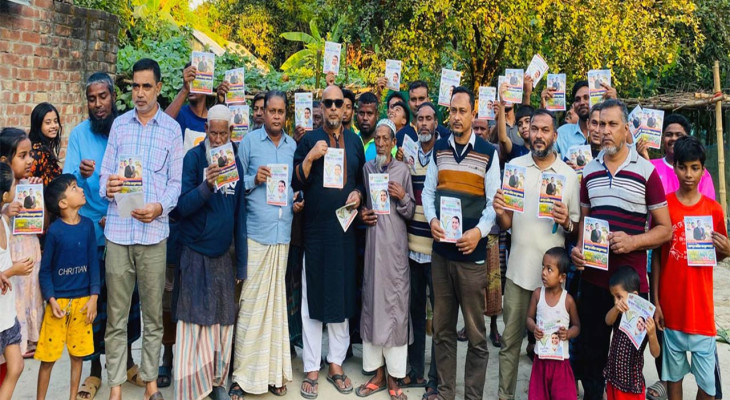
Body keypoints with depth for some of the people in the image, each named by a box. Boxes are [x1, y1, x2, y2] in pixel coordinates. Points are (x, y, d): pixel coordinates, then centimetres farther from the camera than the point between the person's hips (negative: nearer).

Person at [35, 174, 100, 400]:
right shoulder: (54, 231, -11)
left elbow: (94, 263, 2)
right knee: (48, 356, 4)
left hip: (82, 300, 3)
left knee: (78, 354, 12)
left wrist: (93, 297, -3)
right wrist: (51, 300, -14)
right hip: (59, 300, -3)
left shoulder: (87, 225, -1)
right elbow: (45, 270, -5)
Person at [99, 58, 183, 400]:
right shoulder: (119, 125, 11)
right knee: (116, 315, 5)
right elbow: (105, 173, 9)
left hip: (154, 231, -1)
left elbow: (176, 181, 3)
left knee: (153, 314, 8)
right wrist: (107, 188, -13)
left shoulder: (172, 129, 6)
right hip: (118, 229, 1)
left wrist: (160, 207, -14)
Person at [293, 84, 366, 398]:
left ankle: (336, 363, 22)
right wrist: (310, 157, -18)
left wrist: (358, 194, -2)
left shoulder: (354, 141, 11)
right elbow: (295, 183, -4)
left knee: (342, 296, 9)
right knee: (313, 296, 3)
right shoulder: (309, 140, 1)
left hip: (346, 227, 3)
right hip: (315, 228, -3)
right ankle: (311, 369, 13)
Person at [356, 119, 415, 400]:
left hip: (395, 242, -2)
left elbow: (410, 213, 4)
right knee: (372, 300, 4)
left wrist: (403, 197, -14)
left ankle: (394, 376, 9)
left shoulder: (403, 170, 2)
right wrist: (362, 214, -3)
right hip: (372, 240, 2)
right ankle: (377, 371, 16)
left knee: (395, 302, -1)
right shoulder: (366, 169, 9)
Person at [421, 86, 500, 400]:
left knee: (475, 331, 5)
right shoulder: (439, 149, 10)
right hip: (440, 250, 4)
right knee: (442, 327, 13)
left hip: (472, 253, -3)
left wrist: (479, 231, -19)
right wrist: (432, 220, -9)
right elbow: (428, 191, 10)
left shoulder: (488, 153, -1)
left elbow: (494, 202, -4)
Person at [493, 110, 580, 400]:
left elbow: (576, 229, 6)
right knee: (510, 340, 7)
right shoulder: (514, 167, 2)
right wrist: (500, 212, -18)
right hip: (518, 269, 0)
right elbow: (505, 224, 4)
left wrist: (567, 222, -16)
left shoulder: (569, 174, 1)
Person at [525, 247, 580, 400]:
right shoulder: (538, 294, -4)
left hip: (561, 358, -2)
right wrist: (533, 328, -16)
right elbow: (529, 317, 5)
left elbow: (577, 326, 2)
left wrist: (568, 334, -18)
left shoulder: (568, 300, -10)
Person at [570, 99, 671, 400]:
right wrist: (578, 248, 1)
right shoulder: (589, 171, 9)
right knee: (590, 352, 12)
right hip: (592, 276, 4)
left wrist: (633, 241, -17)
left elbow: (665, 229, -1)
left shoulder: (646, 171, -3)